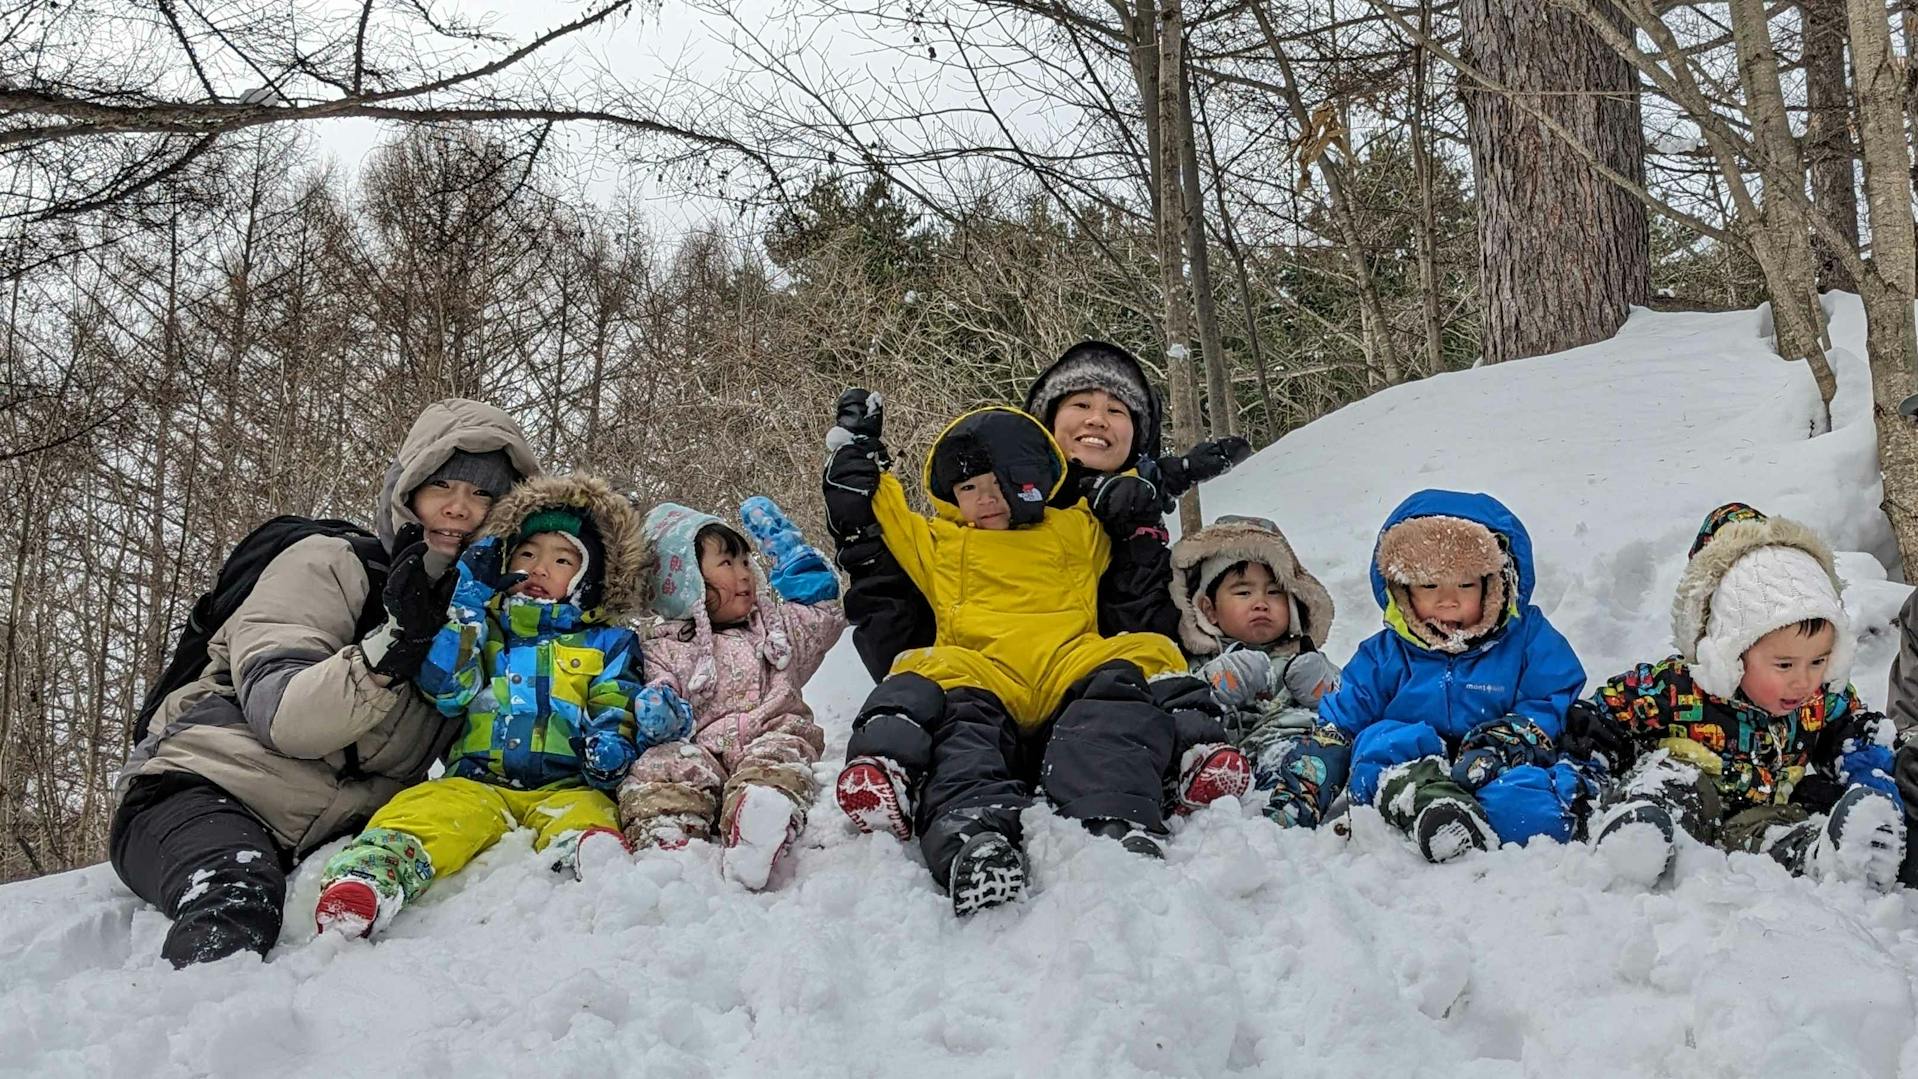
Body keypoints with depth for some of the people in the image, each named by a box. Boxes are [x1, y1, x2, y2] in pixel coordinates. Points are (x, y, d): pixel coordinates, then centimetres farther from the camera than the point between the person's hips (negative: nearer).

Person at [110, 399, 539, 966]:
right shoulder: (327, 564, -2)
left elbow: (419, 758, 7)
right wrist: (393, 643, -30)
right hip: (203, 789, -4)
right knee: (236, 903, -38)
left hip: (335, 833, 5)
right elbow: (278, 713, -16)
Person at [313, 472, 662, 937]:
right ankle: (378, 867, -59)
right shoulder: (481, 628, 23)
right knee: (436, 810, -33)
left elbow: (615, 709, 12)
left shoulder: (607, 643, 22)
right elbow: (445, 692, 5)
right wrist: (469, 602, 2)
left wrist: (611, 740, -13)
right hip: (476, 782, 0)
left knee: (583, 811, -36)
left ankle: (591, 851, -66)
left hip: (564, 787, 0)